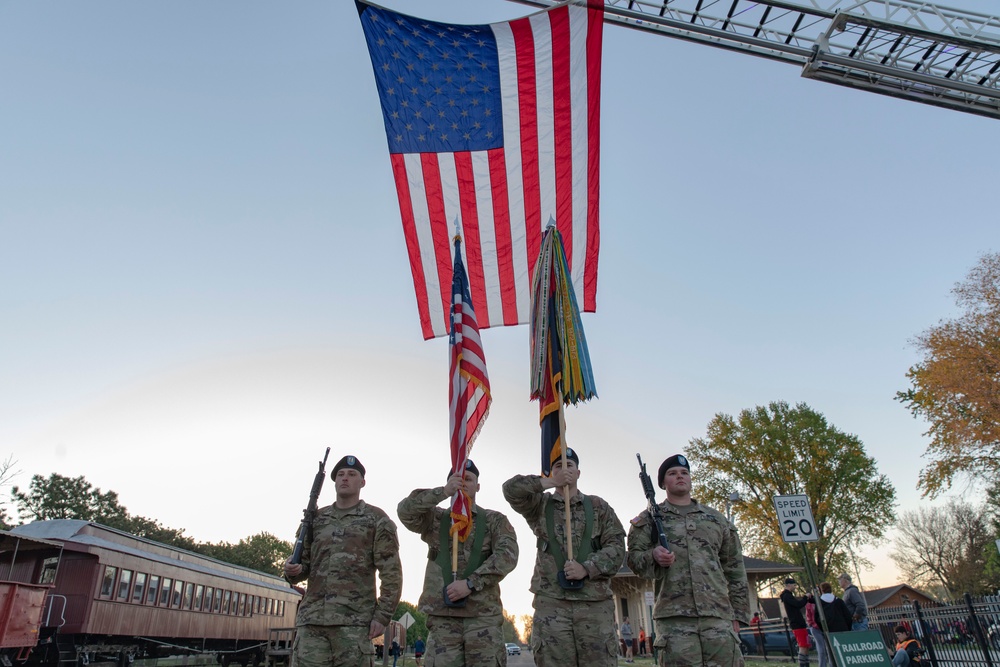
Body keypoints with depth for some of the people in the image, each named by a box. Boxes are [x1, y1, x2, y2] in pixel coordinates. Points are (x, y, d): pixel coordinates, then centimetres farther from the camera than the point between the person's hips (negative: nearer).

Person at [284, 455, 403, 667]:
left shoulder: (377, 519, 3)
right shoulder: (316, 518, 15)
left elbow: (391, 573, -2)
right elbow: (304, 562, 19)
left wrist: (382, 615, -9)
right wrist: (293, 570, -4)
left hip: (354, 621, -3)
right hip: (311, 618, 4)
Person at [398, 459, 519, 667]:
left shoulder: (495, 520, 8)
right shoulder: (435, 519, 12)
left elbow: (507, 555, -7)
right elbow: (405, 511, -6)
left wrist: (471, 583, -16)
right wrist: (443, 492, -17)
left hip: (484, 614, -1)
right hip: (442, 615, 1)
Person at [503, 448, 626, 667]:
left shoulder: (598, 506, 13)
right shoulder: (540, 506, 13)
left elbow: (616, 546, 4)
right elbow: (511, 488, -4)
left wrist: (587, 568, -10)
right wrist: (549, 482, -3)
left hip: (595, 602, 1)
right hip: (551, 603, 0)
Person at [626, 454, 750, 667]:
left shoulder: (717, 518, 19)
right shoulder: (649, 519, 12)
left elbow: (735, 569, 18)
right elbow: (634, 557, 5)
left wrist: (738, 613, 10)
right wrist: (653, 556, -16)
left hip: (719, 618, 2)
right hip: (674, 620, -2)